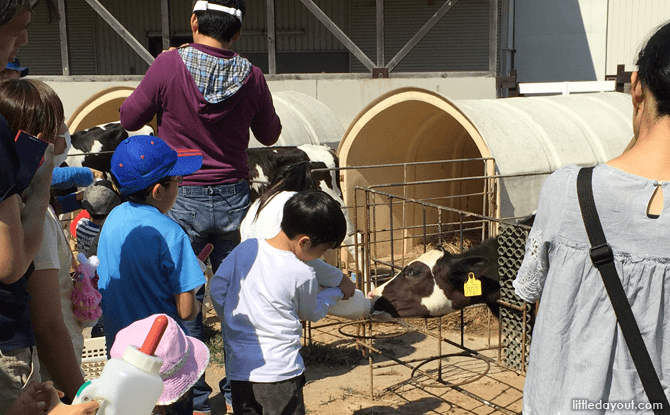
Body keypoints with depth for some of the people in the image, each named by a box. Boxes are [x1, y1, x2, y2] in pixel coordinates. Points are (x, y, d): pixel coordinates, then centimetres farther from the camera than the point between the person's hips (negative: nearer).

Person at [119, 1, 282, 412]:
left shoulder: (169, 65, -13)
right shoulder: (251, 76, -5)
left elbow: (129, 119, 0)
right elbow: (270, 135, 10)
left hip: (181, 200, -2)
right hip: (233, 198, 3)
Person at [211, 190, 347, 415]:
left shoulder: (245, 249, -3)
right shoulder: (303, 275, -14)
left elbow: (217, 289, 4)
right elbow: (311, 313, 6)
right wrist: (336, 291, 23)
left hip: (238, 368, 5)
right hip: (278, 372, -5)